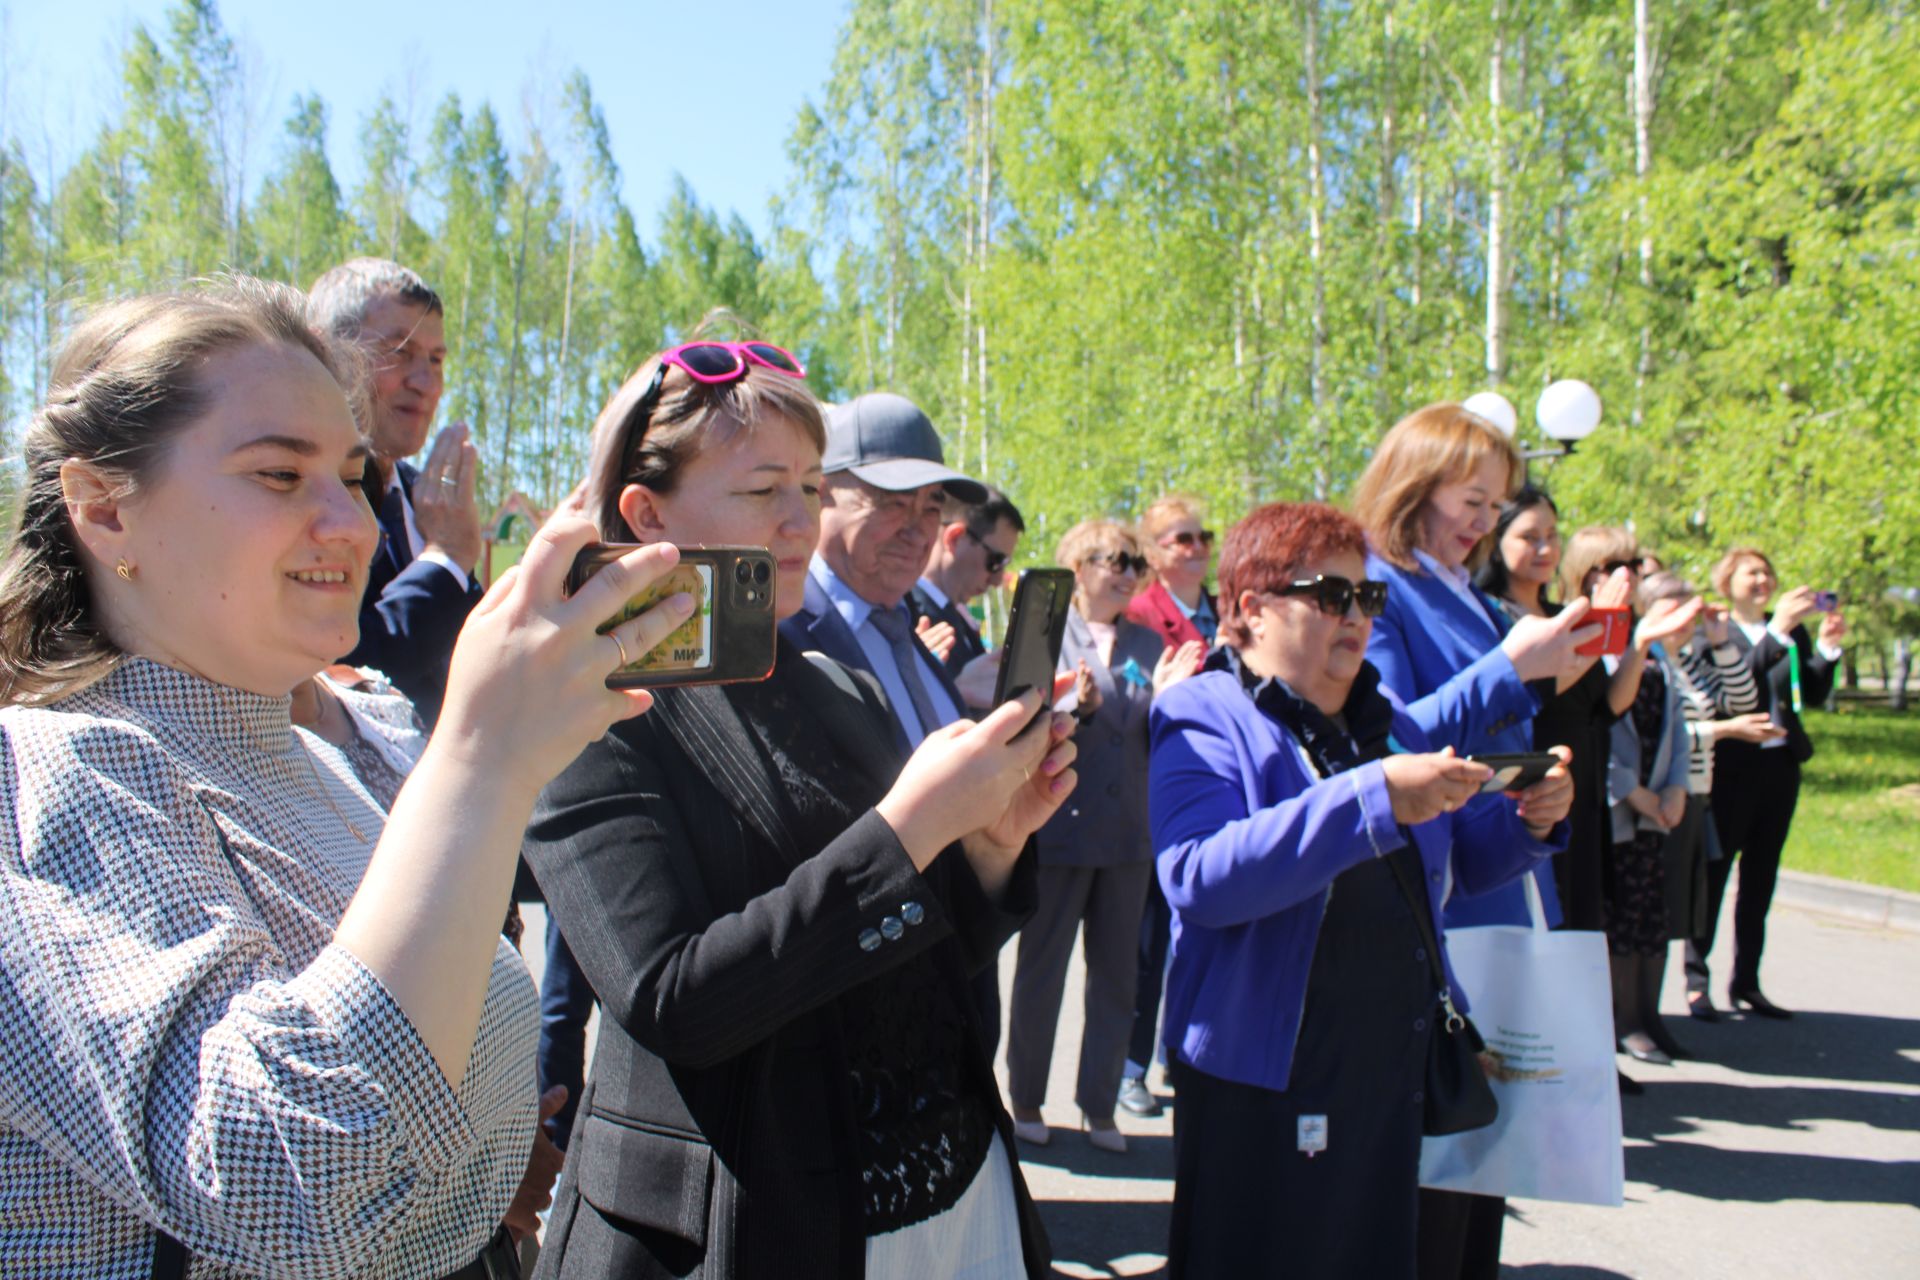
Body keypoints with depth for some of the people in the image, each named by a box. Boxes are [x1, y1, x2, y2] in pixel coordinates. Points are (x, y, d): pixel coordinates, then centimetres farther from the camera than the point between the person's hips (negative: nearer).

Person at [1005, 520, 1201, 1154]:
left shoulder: (1149, 644, 9)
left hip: (1128, 836, 4)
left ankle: (1099, 1105, 25)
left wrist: (1163, 698, -11)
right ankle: (1026, 1100, 24)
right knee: (1041, 972, 8)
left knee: (1116, 977, 10)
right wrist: (1078, 708, -25)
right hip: (1059, 832, -4)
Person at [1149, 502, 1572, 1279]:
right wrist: (1373, 799, -32)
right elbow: (1197, 878, -28)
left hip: (1392, 1074, 7)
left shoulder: (1388, 722, 12)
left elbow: (1454, 862, 21)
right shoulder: (1205, 718, -10)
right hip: (1263, 1082, -7)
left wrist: (1527, 821, -1)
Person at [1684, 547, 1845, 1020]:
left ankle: (1746, 982, 17)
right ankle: (1696, 981, 5)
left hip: (1781, 765, 6)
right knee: (1713, 873, -1)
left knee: (1761, 878, 10)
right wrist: (1777, 631, -28)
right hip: (1733, 766, -6)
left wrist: (1827, 647, -7)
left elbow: (1814, 695, 7)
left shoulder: (1793, 630, 12)